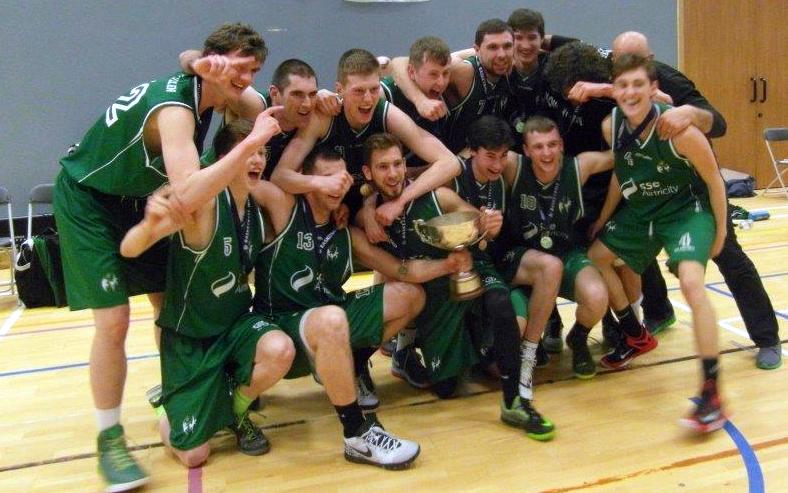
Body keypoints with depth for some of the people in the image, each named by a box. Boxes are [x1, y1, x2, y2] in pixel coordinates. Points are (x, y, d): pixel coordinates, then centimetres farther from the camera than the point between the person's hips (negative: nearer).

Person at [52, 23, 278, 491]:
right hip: (87, 200, -8)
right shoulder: (174, 108, -33)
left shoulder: (208, 89, -8)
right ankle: (110, 437, 5)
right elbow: (186, 196, -47)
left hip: (134, 198, 8)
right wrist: (250, 143, -47)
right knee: (113, 320, -12)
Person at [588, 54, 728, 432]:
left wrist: (719, 232, -5)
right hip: (640, 211, 7)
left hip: (687, 210, -6)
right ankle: (637, 337, 31)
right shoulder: (611, 126, -12)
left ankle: (711, 391, -18)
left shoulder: (679, 131, -27)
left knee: (691, 281, -28)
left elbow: (714, 181, -13)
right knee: (595, 257, 11)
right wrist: (602, 220, 12)